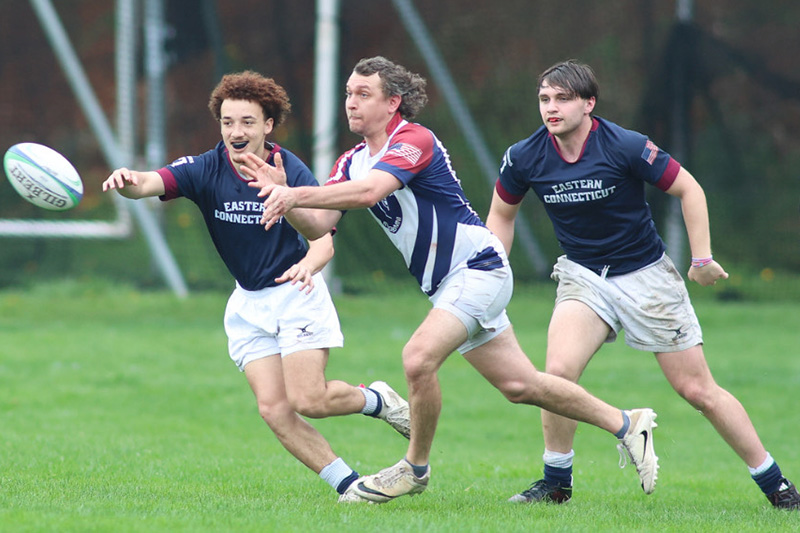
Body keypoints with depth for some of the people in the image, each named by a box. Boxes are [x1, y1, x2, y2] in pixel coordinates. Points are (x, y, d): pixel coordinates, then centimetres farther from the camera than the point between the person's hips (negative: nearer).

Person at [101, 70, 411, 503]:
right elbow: (150, 184, -27)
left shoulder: (291, 172, -16)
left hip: (296, 293, -3)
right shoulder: (206, 170, -11)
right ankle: (350, 485, 4)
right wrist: (127, 182, -52)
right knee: (274, 409, -8)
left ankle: (377, 400, 17)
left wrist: (308, 265, -44)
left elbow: (323, 239, -20)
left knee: (308, 400, -14)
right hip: (248, 303, 4)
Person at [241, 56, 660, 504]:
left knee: (419, 358, -25)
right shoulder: (353, 161, 8)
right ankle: (626, 423, 26)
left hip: (477, 267, -9)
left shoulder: (414, 140, -18)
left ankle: (416, 468, -5)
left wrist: (295, 195, -38)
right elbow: (318, 226, -1)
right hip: (448, 284, 9)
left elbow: (369, 191, -36)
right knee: (520, 386, 11)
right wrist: (283, 192, -19)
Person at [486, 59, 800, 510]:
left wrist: (702, 259, -11)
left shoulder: (626, 147, -20)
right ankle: (556, 483, -2)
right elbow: (502, 214, 8)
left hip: (647, 275, -3)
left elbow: (689, 189, -10)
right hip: (584, 277, 3)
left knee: (698, 389, -1)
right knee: (559, 372, -21)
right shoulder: (525, 158, -9)